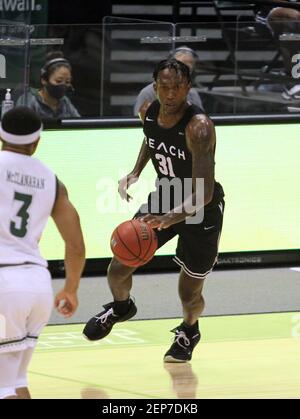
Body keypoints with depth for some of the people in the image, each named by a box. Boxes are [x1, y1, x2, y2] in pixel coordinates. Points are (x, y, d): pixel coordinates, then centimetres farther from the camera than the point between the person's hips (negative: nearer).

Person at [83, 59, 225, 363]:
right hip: (164, 197, 5)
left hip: (201, 211, -5)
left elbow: (203, 193, -40)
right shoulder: (149, 111, -12)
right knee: (118, 269, -2)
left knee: (189, 295, 5)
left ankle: (189, 331, 42)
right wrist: (135, 173, 1)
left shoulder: (198, 127, -34)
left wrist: (171, 217, -56)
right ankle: (121, 307, 34)